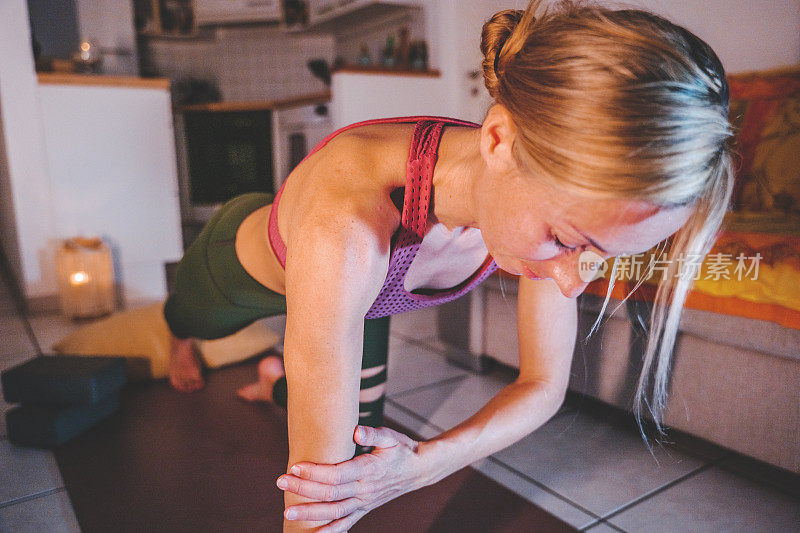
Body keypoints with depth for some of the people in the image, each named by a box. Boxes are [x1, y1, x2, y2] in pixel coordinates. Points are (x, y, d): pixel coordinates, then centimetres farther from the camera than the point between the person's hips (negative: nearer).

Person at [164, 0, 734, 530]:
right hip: (243, 265, -2)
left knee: (363, 443, 21)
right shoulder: (350, 227, -53)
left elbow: (544, 385, -22)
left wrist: (425, 463, -37)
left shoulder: (553, 196, -33)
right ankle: (178, 341, 77)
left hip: (363, 292, 3)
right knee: (194, 324, 35)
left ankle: (276, 381, 53)